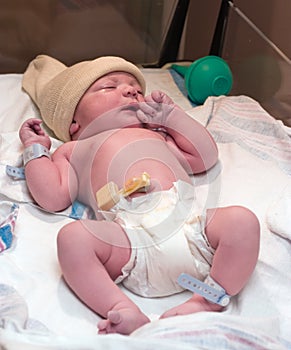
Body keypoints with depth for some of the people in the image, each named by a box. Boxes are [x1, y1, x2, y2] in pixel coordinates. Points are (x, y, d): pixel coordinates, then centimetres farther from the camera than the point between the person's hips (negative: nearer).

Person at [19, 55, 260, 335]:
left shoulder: (158, 136, 42)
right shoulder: (73, 150, 30)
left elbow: (205, 157, 32)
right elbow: (53, 198, 14)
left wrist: (171, 116, 33)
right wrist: (36, 148, 22)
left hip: (191, 220, 4)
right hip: (130, 234, -3)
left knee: (243, 220, -20)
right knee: (72, 236, -29)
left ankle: (210, 300, -23)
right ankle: (125, 312, -35)